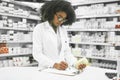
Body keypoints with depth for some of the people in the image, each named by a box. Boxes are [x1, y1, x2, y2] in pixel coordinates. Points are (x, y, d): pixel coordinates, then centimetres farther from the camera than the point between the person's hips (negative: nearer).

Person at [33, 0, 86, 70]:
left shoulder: (63, 30, 11)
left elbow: (67, 52, 10)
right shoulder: (39, 29, -3)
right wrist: (55, 65, -23)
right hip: (47, 70, -3)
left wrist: (76, 64, -8)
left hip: (63, 70, 4)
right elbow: (37, 54, -11)